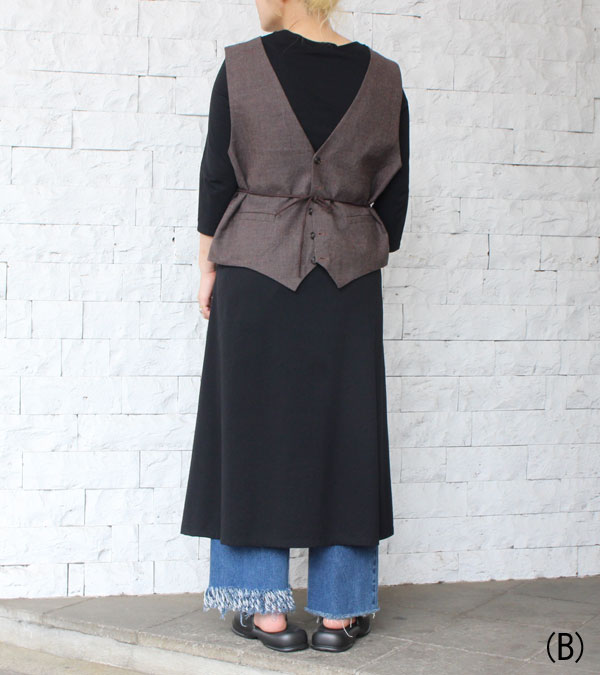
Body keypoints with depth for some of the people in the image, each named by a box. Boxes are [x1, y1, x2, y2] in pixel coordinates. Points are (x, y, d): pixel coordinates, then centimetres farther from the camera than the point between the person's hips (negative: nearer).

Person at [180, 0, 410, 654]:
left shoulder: (242, 67, -3)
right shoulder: (383, 79, 4)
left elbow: (216, 177, -2)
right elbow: (394, 194, 7)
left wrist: (209, 267, 7)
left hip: (255, 272, -2)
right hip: (348, 279, 2)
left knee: (255, 426, 6)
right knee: (342, 432, 7)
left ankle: (266, 607, 11)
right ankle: (340, 610, 14)